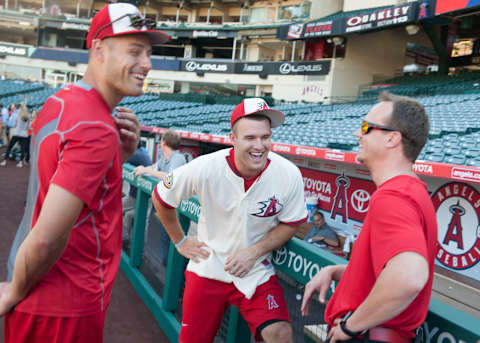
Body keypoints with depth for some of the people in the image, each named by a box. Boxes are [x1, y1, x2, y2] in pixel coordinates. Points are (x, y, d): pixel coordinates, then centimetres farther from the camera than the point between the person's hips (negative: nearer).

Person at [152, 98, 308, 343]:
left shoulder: (289, 175, -17)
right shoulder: (205, 168, -18)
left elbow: (290, 224, -1)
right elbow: (161, 197, -1)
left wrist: (255, 252, -13)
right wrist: (179, 241, 4)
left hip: (257, 270, 0)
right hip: (208, 266, 1)